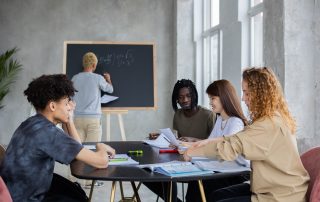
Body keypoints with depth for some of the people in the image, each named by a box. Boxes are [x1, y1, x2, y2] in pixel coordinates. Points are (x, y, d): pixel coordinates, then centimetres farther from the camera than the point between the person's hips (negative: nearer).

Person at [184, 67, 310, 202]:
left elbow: (230, 148, -23)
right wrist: (208, 143, 6)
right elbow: (240, 139, 13)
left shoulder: (268, 125, -23)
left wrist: (193, 152, -10)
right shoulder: (274, 118, 8)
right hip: (274, 188, 9)